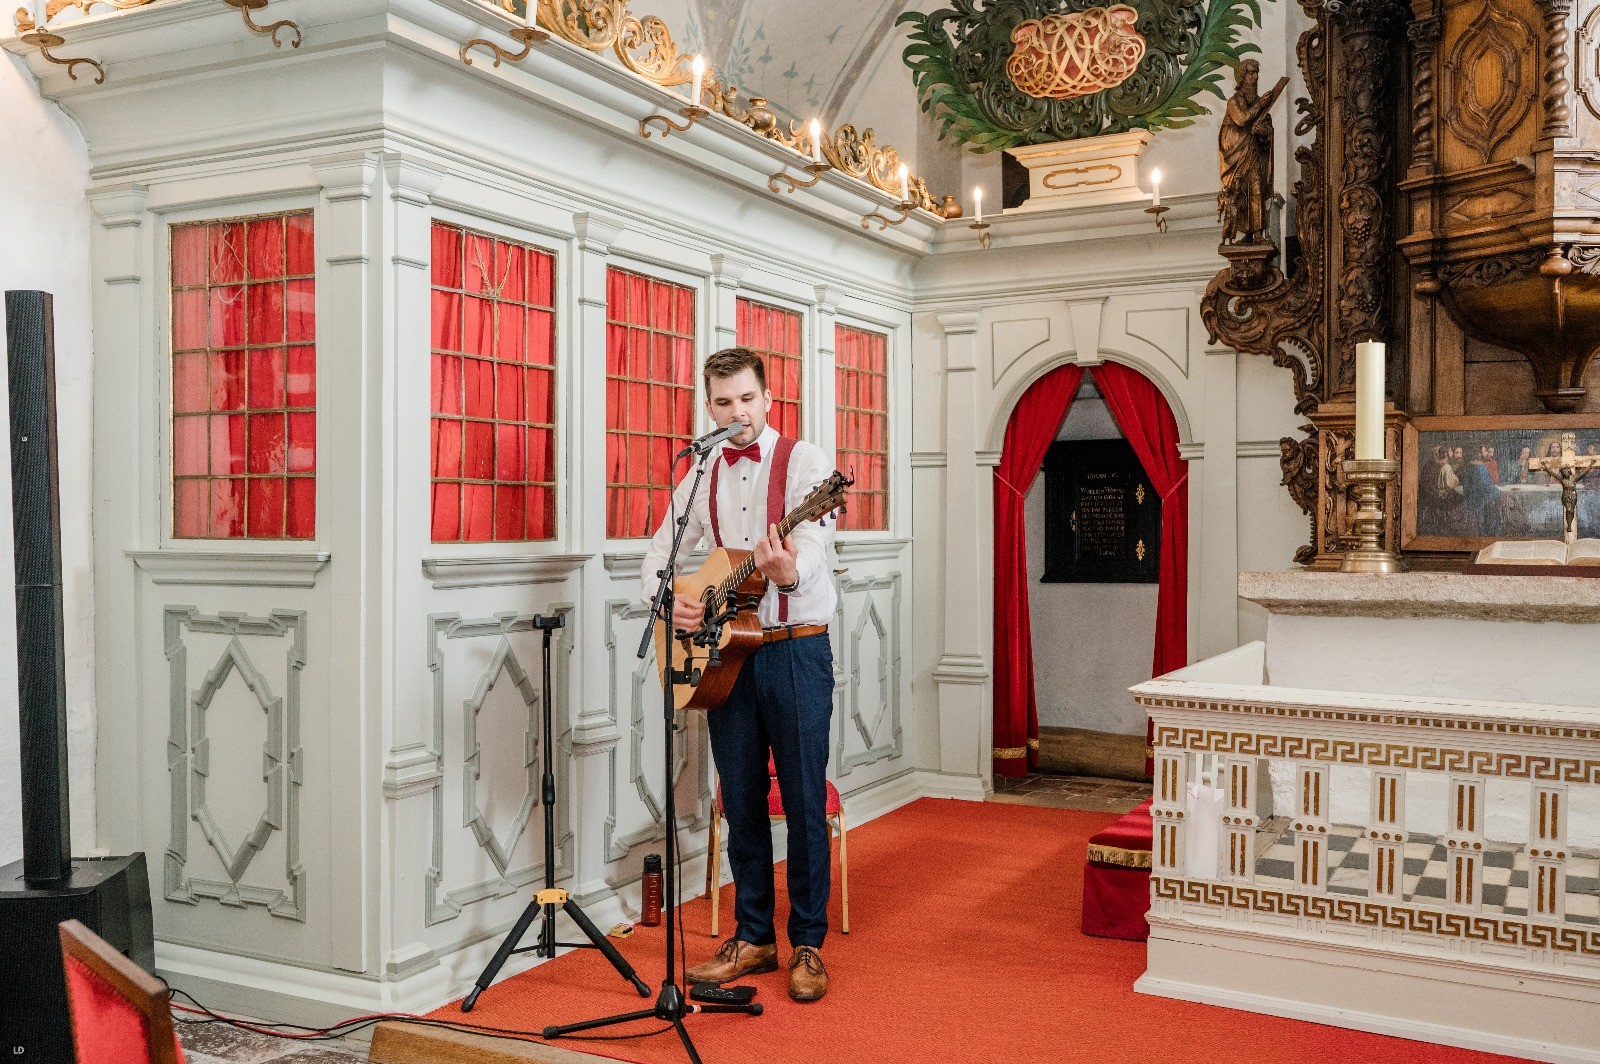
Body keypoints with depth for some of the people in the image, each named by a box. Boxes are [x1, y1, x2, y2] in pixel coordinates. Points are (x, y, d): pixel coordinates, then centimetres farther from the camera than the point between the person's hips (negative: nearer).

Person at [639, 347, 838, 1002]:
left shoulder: (803, 461, -4)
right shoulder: (702, 478, 12)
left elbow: (812, 540, -20)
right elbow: (661, 550, 17)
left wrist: (789, 573, -42)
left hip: (797, 649, -5)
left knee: (804, 800, 0)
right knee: (741, 801, 10)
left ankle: (808, 944, 12)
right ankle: (754, 938, 22)